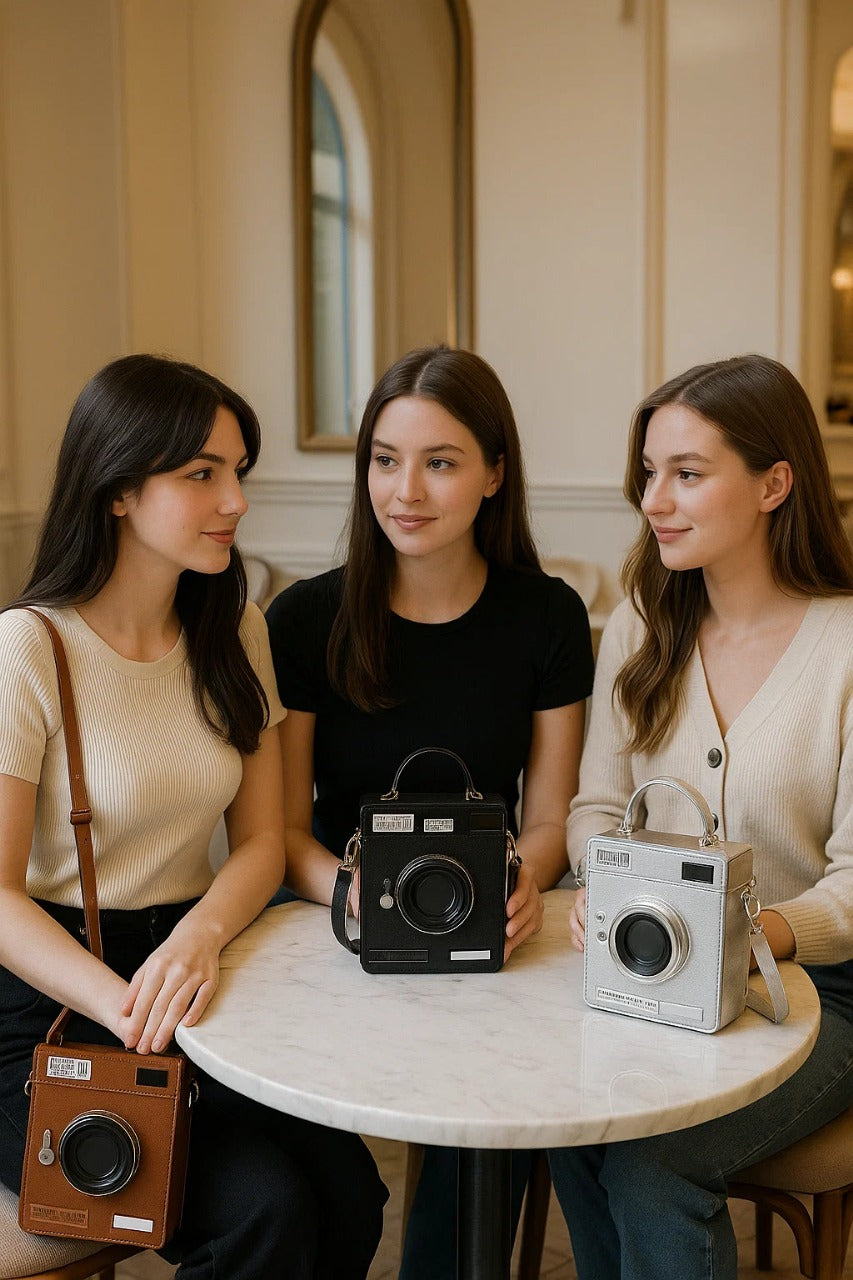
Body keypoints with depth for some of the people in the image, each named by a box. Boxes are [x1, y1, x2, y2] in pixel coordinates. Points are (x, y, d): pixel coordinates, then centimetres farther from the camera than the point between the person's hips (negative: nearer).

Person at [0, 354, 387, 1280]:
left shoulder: (233, 634, 7)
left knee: (347, 1190, -17)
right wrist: (125, 1005, -30)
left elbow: (261, 841, 4)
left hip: (190, 967, 5)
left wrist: (197, 937, -18)